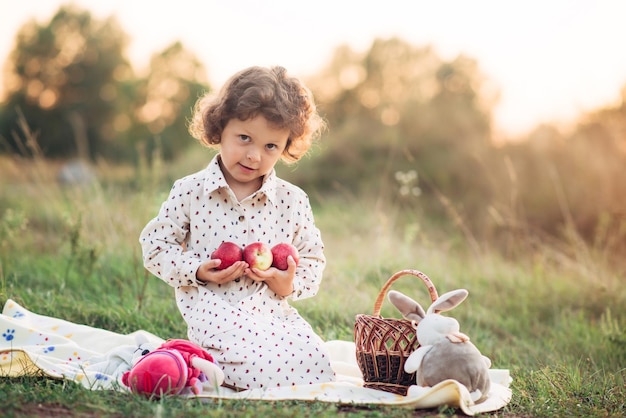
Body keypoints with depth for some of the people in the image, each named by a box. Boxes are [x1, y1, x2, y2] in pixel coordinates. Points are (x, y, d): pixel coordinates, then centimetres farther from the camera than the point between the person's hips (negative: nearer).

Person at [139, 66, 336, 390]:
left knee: (316, 360, -19)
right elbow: (154, 245, 6)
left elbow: (313, 258, 14)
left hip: (274, 312, 5)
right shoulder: (190, 192, 0)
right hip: (213, 312, -5)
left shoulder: (293, 201, 5)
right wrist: (197, 271, -10)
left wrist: (290, 284, -7)